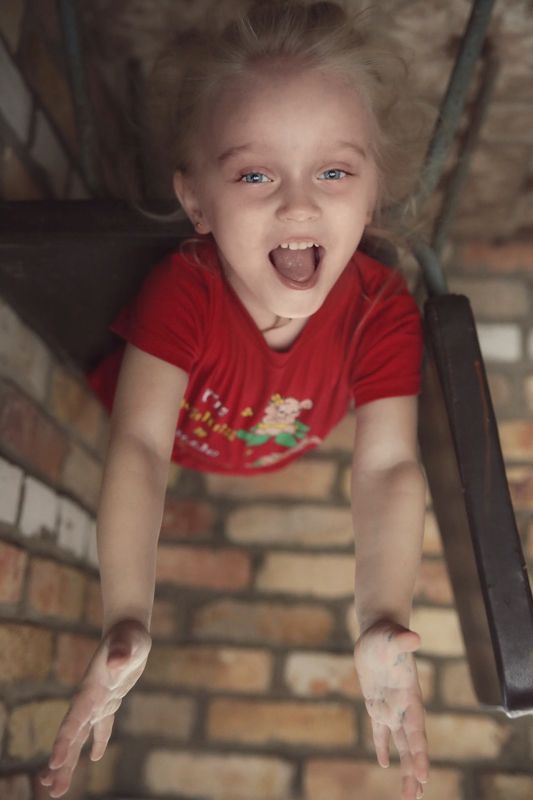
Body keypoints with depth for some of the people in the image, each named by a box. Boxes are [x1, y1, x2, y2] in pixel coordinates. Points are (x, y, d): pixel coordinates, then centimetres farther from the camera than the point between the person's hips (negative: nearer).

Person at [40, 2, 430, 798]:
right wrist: (126, 623, -57)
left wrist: (382, 621, -54)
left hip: (288, 462, 1)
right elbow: (140, 446, -46)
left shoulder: (383, 310, -34)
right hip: (175, 452, -1)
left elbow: (389, 467, -39)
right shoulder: (181, 291, -39)